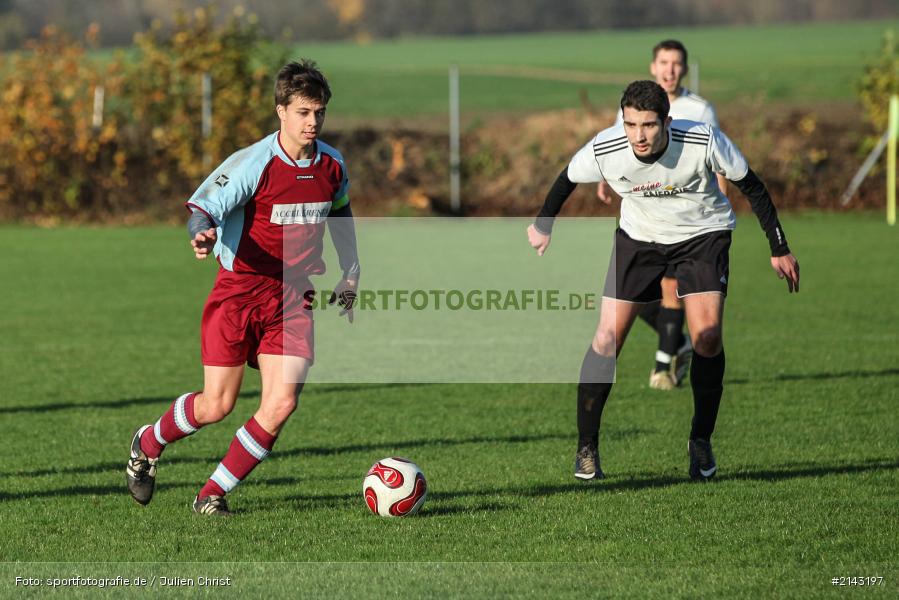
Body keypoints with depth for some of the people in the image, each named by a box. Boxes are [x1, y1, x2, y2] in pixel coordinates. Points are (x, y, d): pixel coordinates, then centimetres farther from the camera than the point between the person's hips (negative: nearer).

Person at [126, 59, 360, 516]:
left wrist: (350, 273, 21)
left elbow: (339, 213, 23)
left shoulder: (331, 165, 2)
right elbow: (202, 205, -19)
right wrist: (202, 233, -42)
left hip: (292, 298, 4)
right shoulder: (253, 164, -16)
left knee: (281, 405, -11)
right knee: (216, 406, -2)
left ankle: (212, 494, 3)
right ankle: (148, 444, 29)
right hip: (238, 293, -4)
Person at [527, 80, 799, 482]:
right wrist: (543, 226, 10)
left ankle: (701, 441, 2)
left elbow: (751, 187, -13)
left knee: (707, 336, -18)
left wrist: (779, 249, -9)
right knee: (607, 339, -9)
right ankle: (586, 448, 4)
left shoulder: (704, 141, -30)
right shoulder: (604, 150, -26)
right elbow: (568, 179, -2)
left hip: (703, 234, -1)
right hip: (639, 237, 1)